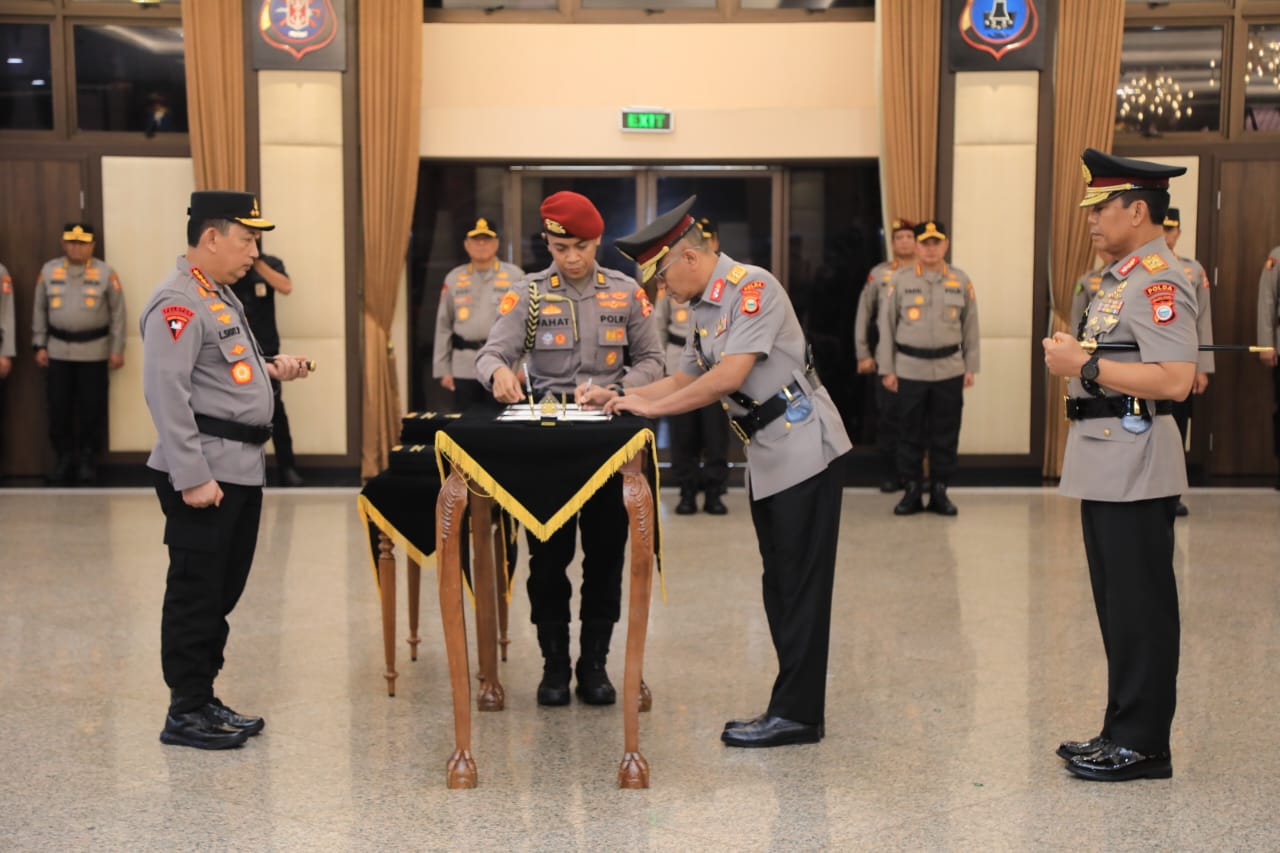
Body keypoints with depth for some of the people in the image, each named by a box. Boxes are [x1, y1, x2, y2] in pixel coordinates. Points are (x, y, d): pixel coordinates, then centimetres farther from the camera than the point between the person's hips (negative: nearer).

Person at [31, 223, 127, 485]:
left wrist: (117, 349, -3)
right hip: (58, 350, 2)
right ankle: (65, 458, 16)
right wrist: (39, 345, 5)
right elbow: (40, 310, 9)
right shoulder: (48, 271, 3)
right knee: (58, 408, 4)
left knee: (92, 408, 1)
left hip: (94, 350, -2)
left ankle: (88, 460, 13)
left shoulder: (105, 273, -3)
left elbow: (117, 312, -1)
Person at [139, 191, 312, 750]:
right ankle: (186, 713, 9)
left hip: (242, 468, 10)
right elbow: (166, 393, -21)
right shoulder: (177, 302, -15)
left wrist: (270, 369, 10)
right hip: (204, 473, -10)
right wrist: (191, 478, -23)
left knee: (224, 590, 15)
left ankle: (203, 699, 25)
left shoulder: (221, 295, 17)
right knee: (196, 593, -1)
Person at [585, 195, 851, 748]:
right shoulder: (702, 309, 14)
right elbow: (687, 380, 23)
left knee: (802, 585, -5)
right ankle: (798, 709, 17)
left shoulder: (752, 287, -14)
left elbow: (729, 376, -22)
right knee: (779, 584, 10)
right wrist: (618, 396, 11)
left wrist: (650, 408, -16)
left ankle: (795, 713, -1)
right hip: (766, 457, 10)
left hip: (804, 448, -10)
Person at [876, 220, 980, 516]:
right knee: (910, 434, 5)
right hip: (910, 369, -1)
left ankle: (939, 492, 16)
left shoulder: (961, 281, 5)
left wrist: (970, 367, 6)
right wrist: (886, 369, -1)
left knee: (945, 435, 5)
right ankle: (911, 491, 15)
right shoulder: (899, 280, 0)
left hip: (950, 370, 1)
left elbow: (970, 326, 8)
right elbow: (886, 325, 2)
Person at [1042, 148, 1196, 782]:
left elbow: (1175, 380, -24)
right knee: (1118, 606, 15)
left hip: (1135, 467, -10)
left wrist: (1086, 367, -20)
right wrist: (1073, 354, 11)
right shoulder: (1122, 278, 17)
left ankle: (1142, 744, 6)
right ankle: (1123, 732, 24)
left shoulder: (1159, 282, -15)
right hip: (1106, 467, 10)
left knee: (1140, 610, -2)